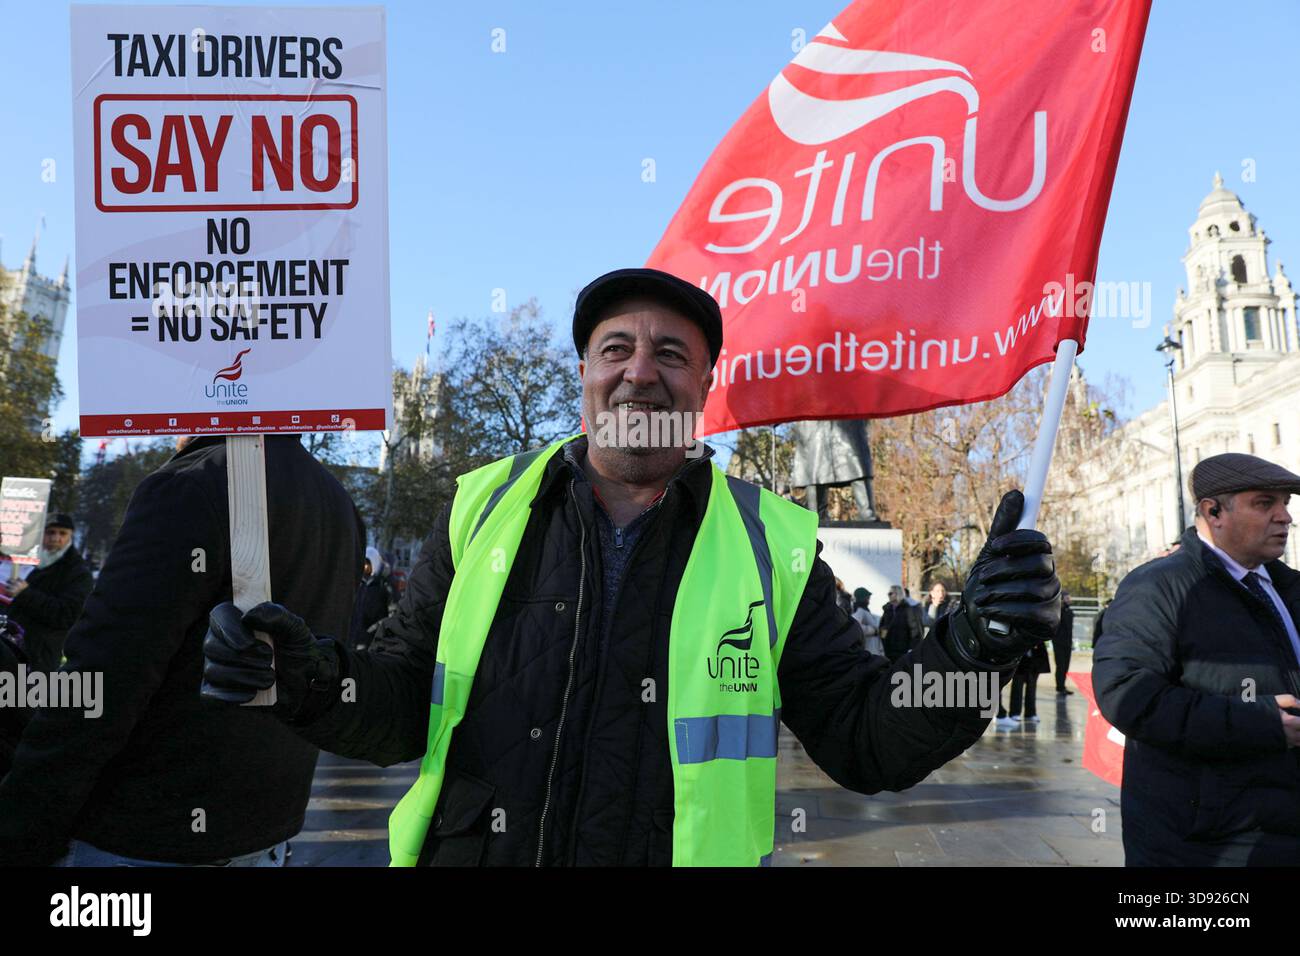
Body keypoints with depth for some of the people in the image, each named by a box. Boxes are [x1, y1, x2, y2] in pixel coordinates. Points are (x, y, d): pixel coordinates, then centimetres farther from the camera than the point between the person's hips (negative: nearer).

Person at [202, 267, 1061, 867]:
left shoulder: (769, 544, -3)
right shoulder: (487, 507, 0)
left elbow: (866, 742, -3)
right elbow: (406, 707, 4)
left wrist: (972, 649, -20)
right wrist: (316, 678, -16)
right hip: (468, 850, 2)